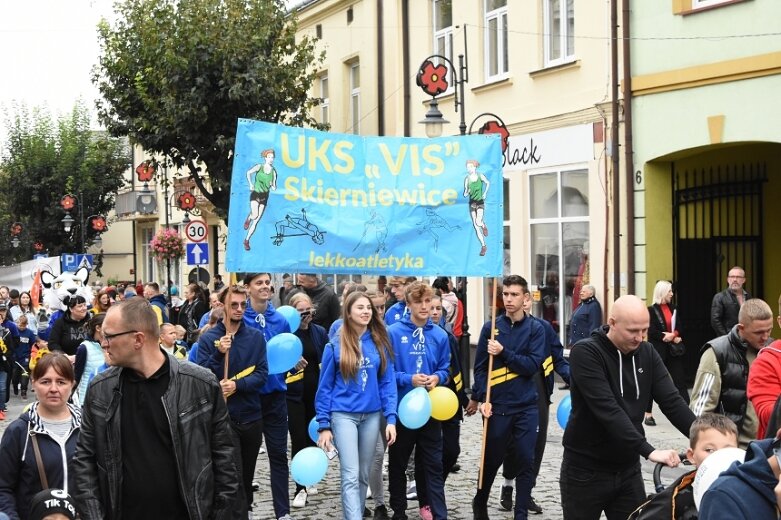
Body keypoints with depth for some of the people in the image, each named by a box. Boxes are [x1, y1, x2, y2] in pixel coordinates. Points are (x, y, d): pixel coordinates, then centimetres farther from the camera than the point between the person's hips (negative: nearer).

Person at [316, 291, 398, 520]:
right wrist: (324, 425, -4)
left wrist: (391, 418, -4)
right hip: (344, 415, -3)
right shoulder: (336, 346, -4)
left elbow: (387, 382, 4)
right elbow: (325, 387, 0)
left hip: (372, 415, 4)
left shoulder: (379, 343, 3)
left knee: (364, 475, 12)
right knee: (351, 475, -11)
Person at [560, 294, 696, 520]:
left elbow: (671, 400, -4)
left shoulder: (646, 353, 1)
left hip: (628, 469, 5)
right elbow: (608, 410, -27)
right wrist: (649, 451, -35)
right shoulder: (586, 353, -17)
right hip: (585, 470, -5)